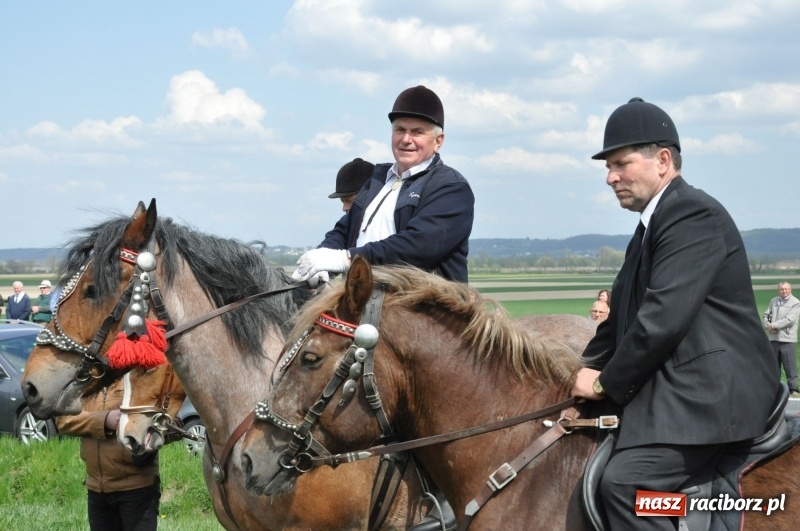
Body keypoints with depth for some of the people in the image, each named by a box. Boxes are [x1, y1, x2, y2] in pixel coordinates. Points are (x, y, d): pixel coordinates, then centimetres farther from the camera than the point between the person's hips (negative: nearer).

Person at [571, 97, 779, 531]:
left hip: (709, 396, -11)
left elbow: (664, 318, -21)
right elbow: (621, 318, 20)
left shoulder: (693, 215, -13)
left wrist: (607, 382, -11)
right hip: (676, 390, 11)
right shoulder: (654, 224, 20)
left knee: (624, 479, -28)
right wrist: (588, 370, 4)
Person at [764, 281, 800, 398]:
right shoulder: (773, 301, 14)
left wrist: (773, 325, -13)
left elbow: (790, 320, -14)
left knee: (790, 366, -8)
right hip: (773, 339, 6)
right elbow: (767, 315, 16)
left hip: (788, 340, -6)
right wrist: (767, 325, -5)